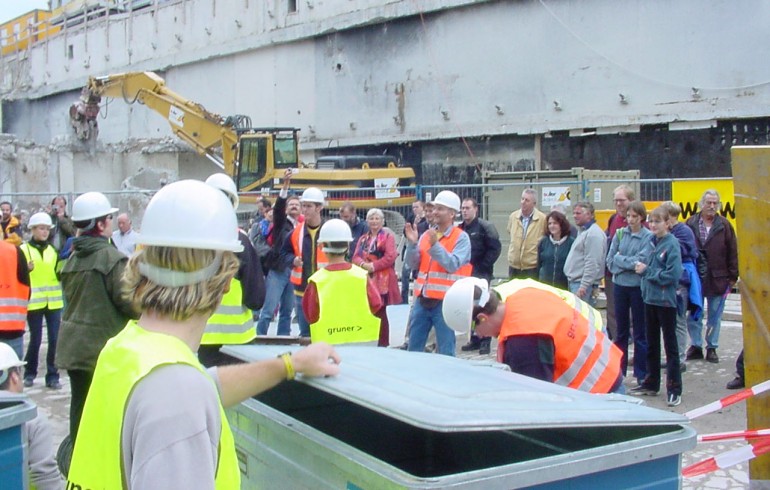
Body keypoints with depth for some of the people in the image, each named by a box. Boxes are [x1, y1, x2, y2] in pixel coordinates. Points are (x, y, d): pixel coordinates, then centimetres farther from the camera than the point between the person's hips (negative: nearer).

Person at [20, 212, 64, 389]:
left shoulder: (53, 250, 13)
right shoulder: (24, 250, -1)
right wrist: (26, 269, -23)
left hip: (54, 302, 3)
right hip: (34, 301, -3)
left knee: (55, 339, 0)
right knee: (35, 339, 2)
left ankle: (52, 376, 8)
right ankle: (29, 373, 21)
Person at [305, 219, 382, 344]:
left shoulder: (316, 280, -10)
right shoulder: (362, 275, -8)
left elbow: (311, 316, -2)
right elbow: (376, 305, 2)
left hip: (328, 344, -1)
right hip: (362, 340, 1)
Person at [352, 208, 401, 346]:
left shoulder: (388, 236, -1)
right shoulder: (363, 238, 17)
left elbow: (390, 257, -13)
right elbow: (356, 257, 9)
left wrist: (373, 266, -17)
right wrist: (363, 264, -12)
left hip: (382, 281, -5)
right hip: (365, 280, 5)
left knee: (380, 313, -3)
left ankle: (383, 344, 5)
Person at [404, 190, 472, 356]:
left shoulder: (461, 237, -5)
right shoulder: (426, 235, 11)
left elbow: (453, 265, -16)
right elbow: (413, 265, 8)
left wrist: (435, 245, -23)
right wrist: (412, 244, -7)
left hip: (445, 301, -5)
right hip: (422, 299, 6)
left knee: (446, 352, 1)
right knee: (414, 348, 12)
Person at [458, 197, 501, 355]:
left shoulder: (485, 226, -5)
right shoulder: (460, 229, 13)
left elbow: (495, 248, -11)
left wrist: (483, 266, -13)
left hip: (481, 274, -6)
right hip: (465, 274, 6)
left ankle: (485, 341, 0)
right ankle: (474, 339, 18)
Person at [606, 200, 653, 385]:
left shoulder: (649, 237, -7)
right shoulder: (619, 234, 4)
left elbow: (642, 260, -18)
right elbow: (610, 260, -1)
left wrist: (621, 259, -11)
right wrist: (631, 263, -12)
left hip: (638, 287, -4)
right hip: (620, 285, 4)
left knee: (640, 332, 5)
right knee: (621, 330, 13)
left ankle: (641, 374, 12)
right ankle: (618, 370, 23)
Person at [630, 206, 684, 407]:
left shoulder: (672, 244, -13)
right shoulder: (652, 242, 7)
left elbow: (673, 275, -21)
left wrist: (647, 271, -15)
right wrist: (642, 269, -1)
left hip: (665, 301, -7)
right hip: (650, 298, 7)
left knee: (670, 345, 1)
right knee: (651, 344, 16)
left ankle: (674, 389, 6)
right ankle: (651, 383, 28)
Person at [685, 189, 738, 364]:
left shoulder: (724, 225, 1)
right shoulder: (691, 224, 0)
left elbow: (733, 252, 2)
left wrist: (732, 276, -1)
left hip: (718, 279, 0)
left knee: (715, 316, 8)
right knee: (693, 315, 6)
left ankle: (712, 348, 18)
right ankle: (696, 346, 18)